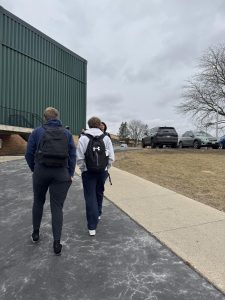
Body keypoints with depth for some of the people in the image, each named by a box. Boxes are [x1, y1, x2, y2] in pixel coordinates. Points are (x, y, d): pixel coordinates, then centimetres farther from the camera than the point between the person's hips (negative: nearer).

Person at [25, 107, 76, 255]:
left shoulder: (37, 131, 3)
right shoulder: (67, 133, 6)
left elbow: (29, 154, 2)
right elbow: (73, 155, 1)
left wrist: (34, 169, 16)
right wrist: (71, 174, 5)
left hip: (41, 171, 0)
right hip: (61, 173, 0)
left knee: (38, 202, 22)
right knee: (57, 207, 4)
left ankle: (36, 233, 34)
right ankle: (57, 243, 5)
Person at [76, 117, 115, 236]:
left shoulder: (83, 138, -7)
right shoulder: (106, 138, 0)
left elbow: (80, 158, -11)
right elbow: (111, 157, -4)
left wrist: (83, 169, 2)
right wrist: (106, 168, 7)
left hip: (88, 172, -3)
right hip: (102, 172, 3)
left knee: (90, 197, 3)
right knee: (99, 193, 24)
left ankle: (92, 227, 4)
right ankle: (98, 214, 44)